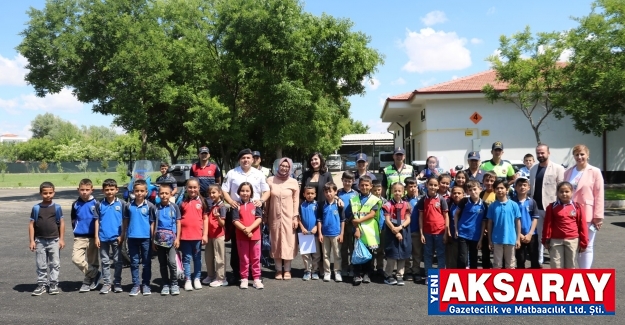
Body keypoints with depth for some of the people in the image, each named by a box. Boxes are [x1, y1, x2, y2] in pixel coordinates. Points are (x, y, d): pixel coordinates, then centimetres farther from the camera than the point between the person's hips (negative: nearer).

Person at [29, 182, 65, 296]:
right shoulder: (36, 208, 0)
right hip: (40, 241, 1)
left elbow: (61, 223, 1)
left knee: (55, 264, 5)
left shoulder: (57, 207, -1)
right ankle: (41, 284, 20)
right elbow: (31, 224, 2)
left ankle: (54, 284, 15)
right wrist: (31, 241, -3)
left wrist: (61, 239, -2)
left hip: (54, 240, -1)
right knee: (41, 265, 10)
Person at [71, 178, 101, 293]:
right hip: (79, 237, 2)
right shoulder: (75, 204, 4)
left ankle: (87, 281, 24)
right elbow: (73, 220, 18)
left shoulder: (95, 203, -3)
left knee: (92, 261, 6)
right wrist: (77, 230, 9)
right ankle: (95, 274, 3)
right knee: (76, 259, -14)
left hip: (92, 237, -2)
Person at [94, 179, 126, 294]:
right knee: (105, 262, 9)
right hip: (103, 237, 1)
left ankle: (117, 283, 18)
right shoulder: (99, 204, 1)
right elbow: (97, 221, 4)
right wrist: (96, 237, 0)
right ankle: (106, 283, 17)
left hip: (116, 237, -1)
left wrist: (122, 236, -6)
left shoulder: (121, 204, -3)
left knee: (118, 261, 7)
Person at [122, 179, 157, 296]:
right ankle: (136, 285, 17)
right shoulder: (129, 206, 3)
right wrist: (122, 236, 10)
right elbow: (125, 222, 11)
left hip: (146, 238, -2)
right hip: (132, 238, 2)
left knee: (146, 262, 7)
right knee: (134, 262, 9)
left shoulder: (150, 206, -4)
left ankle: (146, 284, 18)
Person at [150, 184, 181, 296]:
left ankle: (174, 284, 3)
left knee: (172, 262, -12)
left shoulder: (174, 207, 0)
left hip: (171, 239, -2)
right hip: (159, 239, 2)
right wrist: (153, 240, 3)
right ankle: (165, 284, 19)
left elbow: (178, 223, 3)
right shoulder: (156, 208, 4)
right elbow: (153, 224, 7)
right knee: (162, 263, 9)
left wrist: (177, 238, -4)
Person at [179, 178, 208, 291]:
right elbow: (178, 219, 5)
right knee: (186, 258, 7)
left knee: (197, 258, 11)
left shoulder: (202, 201, 1)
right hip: (184, 235, 0)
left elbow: (205, 218, 2)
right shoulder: (183, 202, 2)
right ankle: (187, 280, 15)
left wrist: (205, 234, -3)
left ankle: (197, 279, 22)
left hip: (198, 235, 0)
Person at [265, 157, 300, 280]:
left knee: (288, 242, 3)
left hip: (288, 217, -1)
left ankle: (287, 270, 13)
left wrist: (295, 217, -4)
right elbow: (267, 200, 4)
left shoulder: (293, 182, 0)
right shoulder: (270, 180, 1)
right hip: (274, 217, 1)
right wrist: (265, 216, 4)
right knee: (276, 242, 6)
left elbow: (296, 201, 1)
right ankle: (278, 270, 15)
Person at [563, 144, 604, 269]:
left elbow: (599, 195, -7)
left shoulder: (595, 172, -3)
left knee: (587, 246, 6)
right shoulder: (568, 172, 9)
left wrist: (598, 216, -10)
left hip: (588, 215, -4)